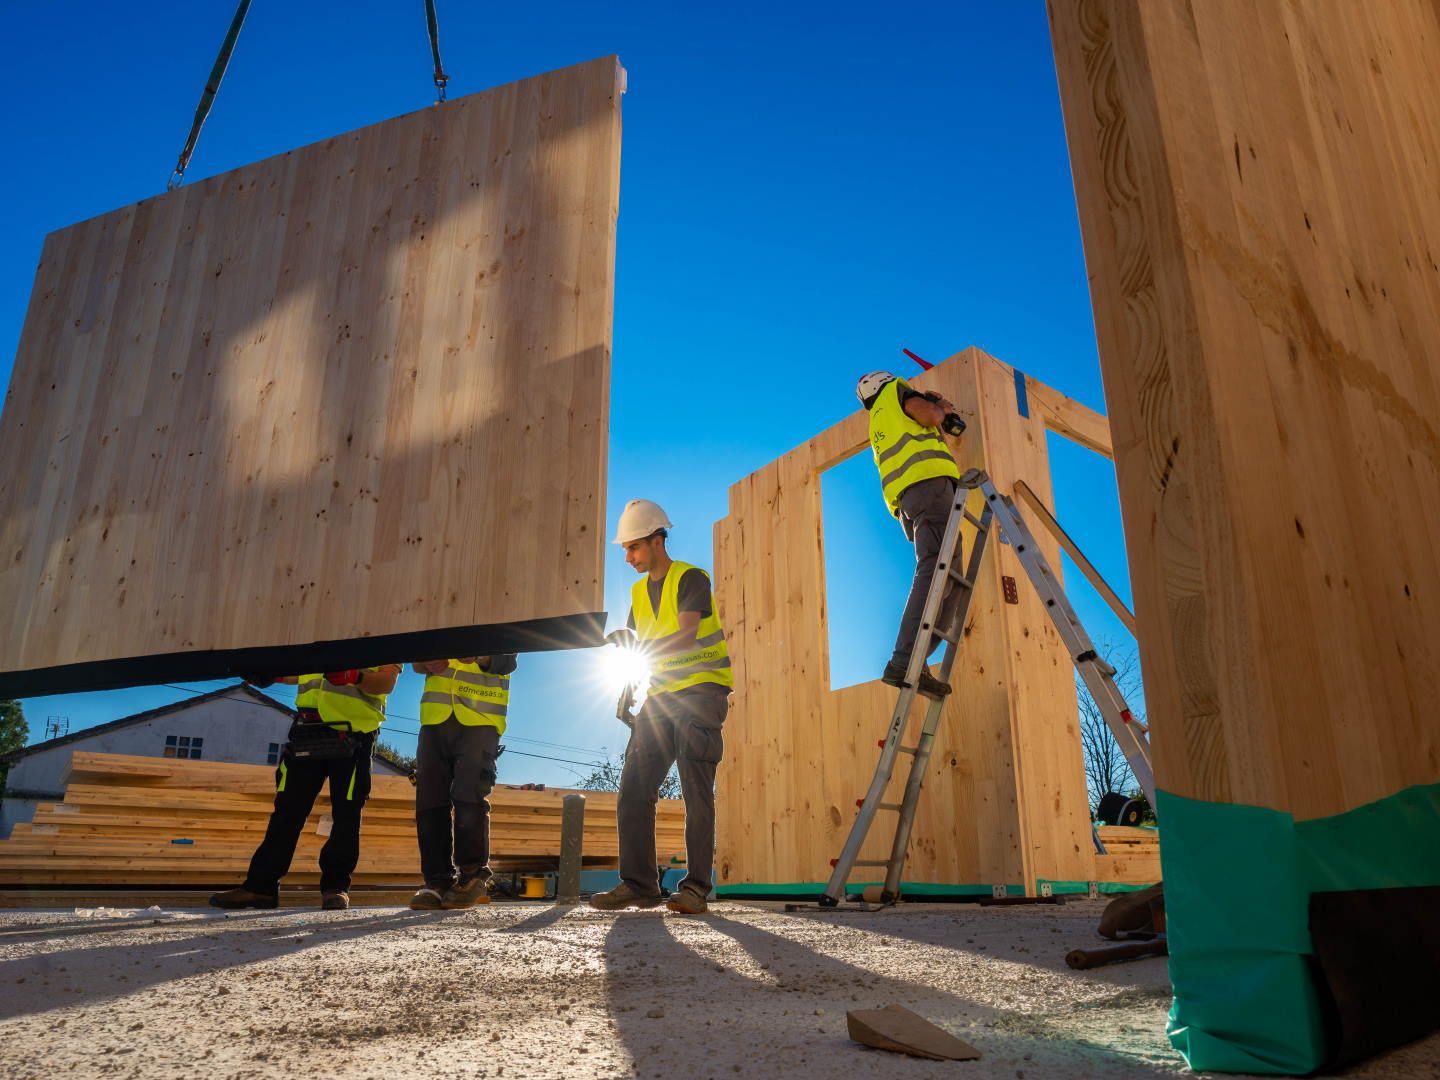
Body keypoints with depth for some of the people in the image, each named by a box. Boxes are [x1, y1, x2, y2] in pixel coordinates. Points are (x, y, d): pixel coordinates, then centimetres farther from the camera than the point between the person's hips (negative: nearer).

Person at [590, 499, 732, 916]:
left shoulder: (690, 579, -7)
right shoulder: (639, 591, 16)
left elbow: (686, 636, -21)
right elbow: (637, 648, 17)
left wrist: (639, 651, -31)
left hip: (701, 691, -7)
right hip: (661, 695, 7)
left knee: (696, 792, -8)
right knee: (633, 788, -1)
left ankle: (695, 887, -4)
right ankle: (638, 884, 4)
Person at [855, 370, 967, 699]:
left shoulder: (878, 423, 37)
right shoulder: (895, 392, 17)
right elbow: (929, 416, 3)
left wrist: (939, 409, 41)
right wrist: (940, 408, 22)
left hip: (904, 498, 8)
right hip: (928, 481, -8)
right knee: (935, 572, -21)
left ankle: (911, 663, -12)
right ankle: (904, 663, -35)